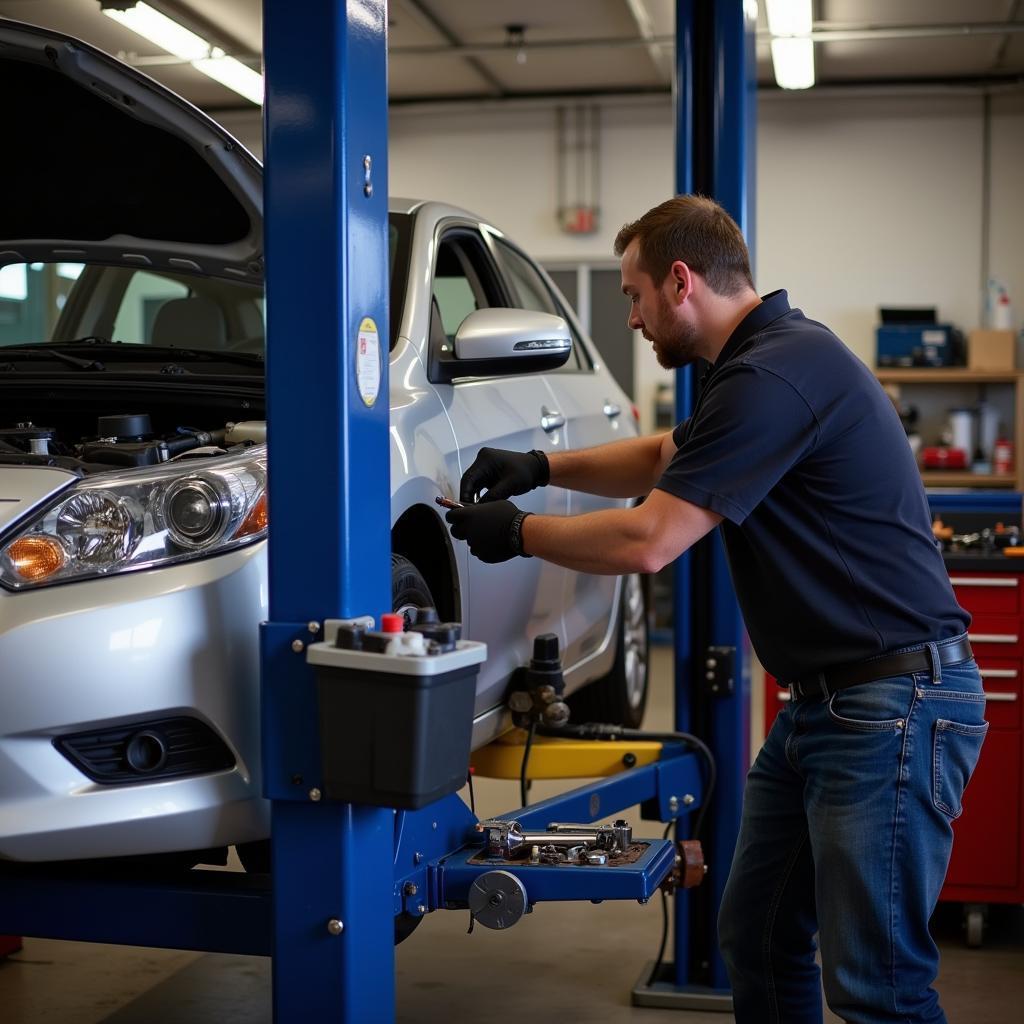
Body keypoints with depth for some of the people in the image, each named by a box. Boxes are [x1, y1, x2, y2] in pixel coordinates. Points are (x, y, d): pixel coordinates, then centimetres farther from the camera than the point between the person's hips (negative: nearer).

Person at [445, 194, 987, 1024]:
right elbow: (665, 459, 30)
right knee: (757, 940, 16)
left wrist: (516, 533, -4)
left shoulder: (772, 374, -19)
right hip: (825, 700, 11)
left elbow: (646, 542, -20)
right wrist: (543, 467, 16)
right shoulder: (767, 357, 14)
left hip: (893, 703, -11)